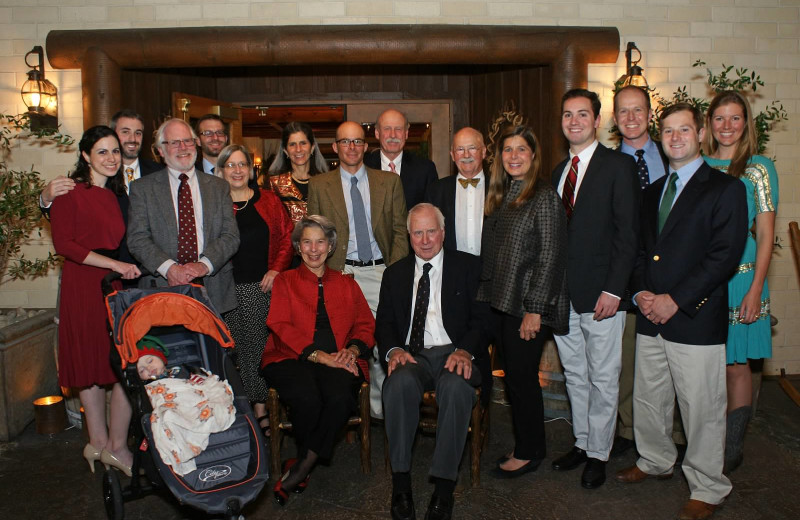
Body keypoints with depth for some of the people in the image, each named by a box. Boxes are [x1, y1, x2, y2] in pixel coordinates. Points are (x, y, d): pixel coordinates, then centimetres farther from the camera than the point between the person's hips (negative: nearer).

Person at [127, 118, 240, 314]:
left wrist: (204, 264, -12)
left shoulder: (218, 186, 12)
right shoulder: (142, 188, 9)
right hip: (162, 289, -1)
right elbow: (137, 239, 0)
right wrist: (169, 268, -16)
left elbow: (231, 236, 4)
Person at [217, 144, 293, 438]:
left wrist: (277, 269, -5)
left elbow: (286, 236, 7)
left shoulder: (269, 201, 9)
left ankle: (262, 406, 11)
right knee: (240, 347, 2)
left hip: (265, 285, 1)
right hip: (231, 289, 0)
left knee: (265, 345, 1)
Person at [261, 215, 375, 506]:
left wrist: (353, 350, -8)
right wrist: (320, 356, -12)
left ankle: (301, 469, -17)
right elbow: (281, 326, 1)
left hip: (337, 362, 2)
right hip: (292, 359, -1)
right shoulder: (284, 281, 15)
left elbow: (366, 326, 15)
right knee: (307, 398, -34)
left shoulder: (346, 284, 22)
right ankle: (306, 464, -7)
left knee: (341, 397, -33)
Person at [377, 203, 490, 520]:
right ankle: (401, 480, -20)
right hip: (412, 355, 2)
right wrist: (393, 350, -10)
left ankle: (444, 485, -23)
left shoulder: (469, 266, 9)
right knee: (399, 382, -33)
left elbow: (481, 316, 1)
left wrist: (466, 350, -18)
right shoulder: (395, 273, 17)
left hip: (454, 354, -1)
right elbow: (384, 323, 12)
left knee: (457, 386, -35)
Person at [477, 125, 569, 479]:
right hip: (500, 301, 7)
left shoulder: (544, 197, -10)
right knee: (513, 376, 13)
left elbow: (549, 258, -14)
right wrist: (487, 293, 9)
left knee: (521, 377, 1)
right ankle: (525, 445, 28)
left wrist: (535, 309, -17)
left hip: (527, 305, -7)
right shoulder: (500, 195, 13)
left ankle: (529, 452, 19)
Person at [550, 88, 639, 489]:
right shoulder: (559, 170, 14)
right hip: (563, 293, 6)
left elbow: (627, 234, -11)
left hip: (601, 294, -6)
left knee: (602, 380, 6)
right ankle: (581, 443, 31)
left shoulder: (619, 166, -6)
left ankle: (598, 454, 21)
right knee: (574, 376, 16)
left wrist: (613, 290, -17)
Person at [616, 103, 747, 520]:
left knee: (702, 410, 3)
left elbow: (724, 256, -13)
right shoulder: (652, 192, 16)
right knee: (647, 399, 17)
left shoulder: (725, 189, -4)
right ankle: (656, 461, 40)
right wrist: (640, 291, -1)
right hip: (650, 316, 6)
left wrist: (675, 300, -16)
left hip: (695, 320, -6)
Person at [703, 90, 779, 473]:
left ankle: (731, 450, 17)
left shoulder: (758, 169, -1)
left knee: (735, 366, 4)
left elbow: (765, 236, -3)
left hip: (739, 279, -3)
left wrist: (755, 290, -10)